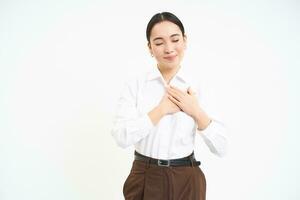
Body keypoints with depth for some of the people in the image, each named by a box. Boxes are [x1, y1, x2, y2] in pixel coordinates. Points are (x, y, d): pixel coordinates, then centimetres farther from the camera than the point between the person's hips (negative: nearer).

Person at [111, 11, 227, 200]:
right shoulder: (135, 85, -5)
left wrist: (197, 112, -18)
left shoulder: (198, 87, -3)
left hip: (187, 181, 1)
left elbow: (221, 147, -6)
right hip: (145, 179, 0)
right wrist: (162, 109, -19)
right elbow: (121, 136, -17)